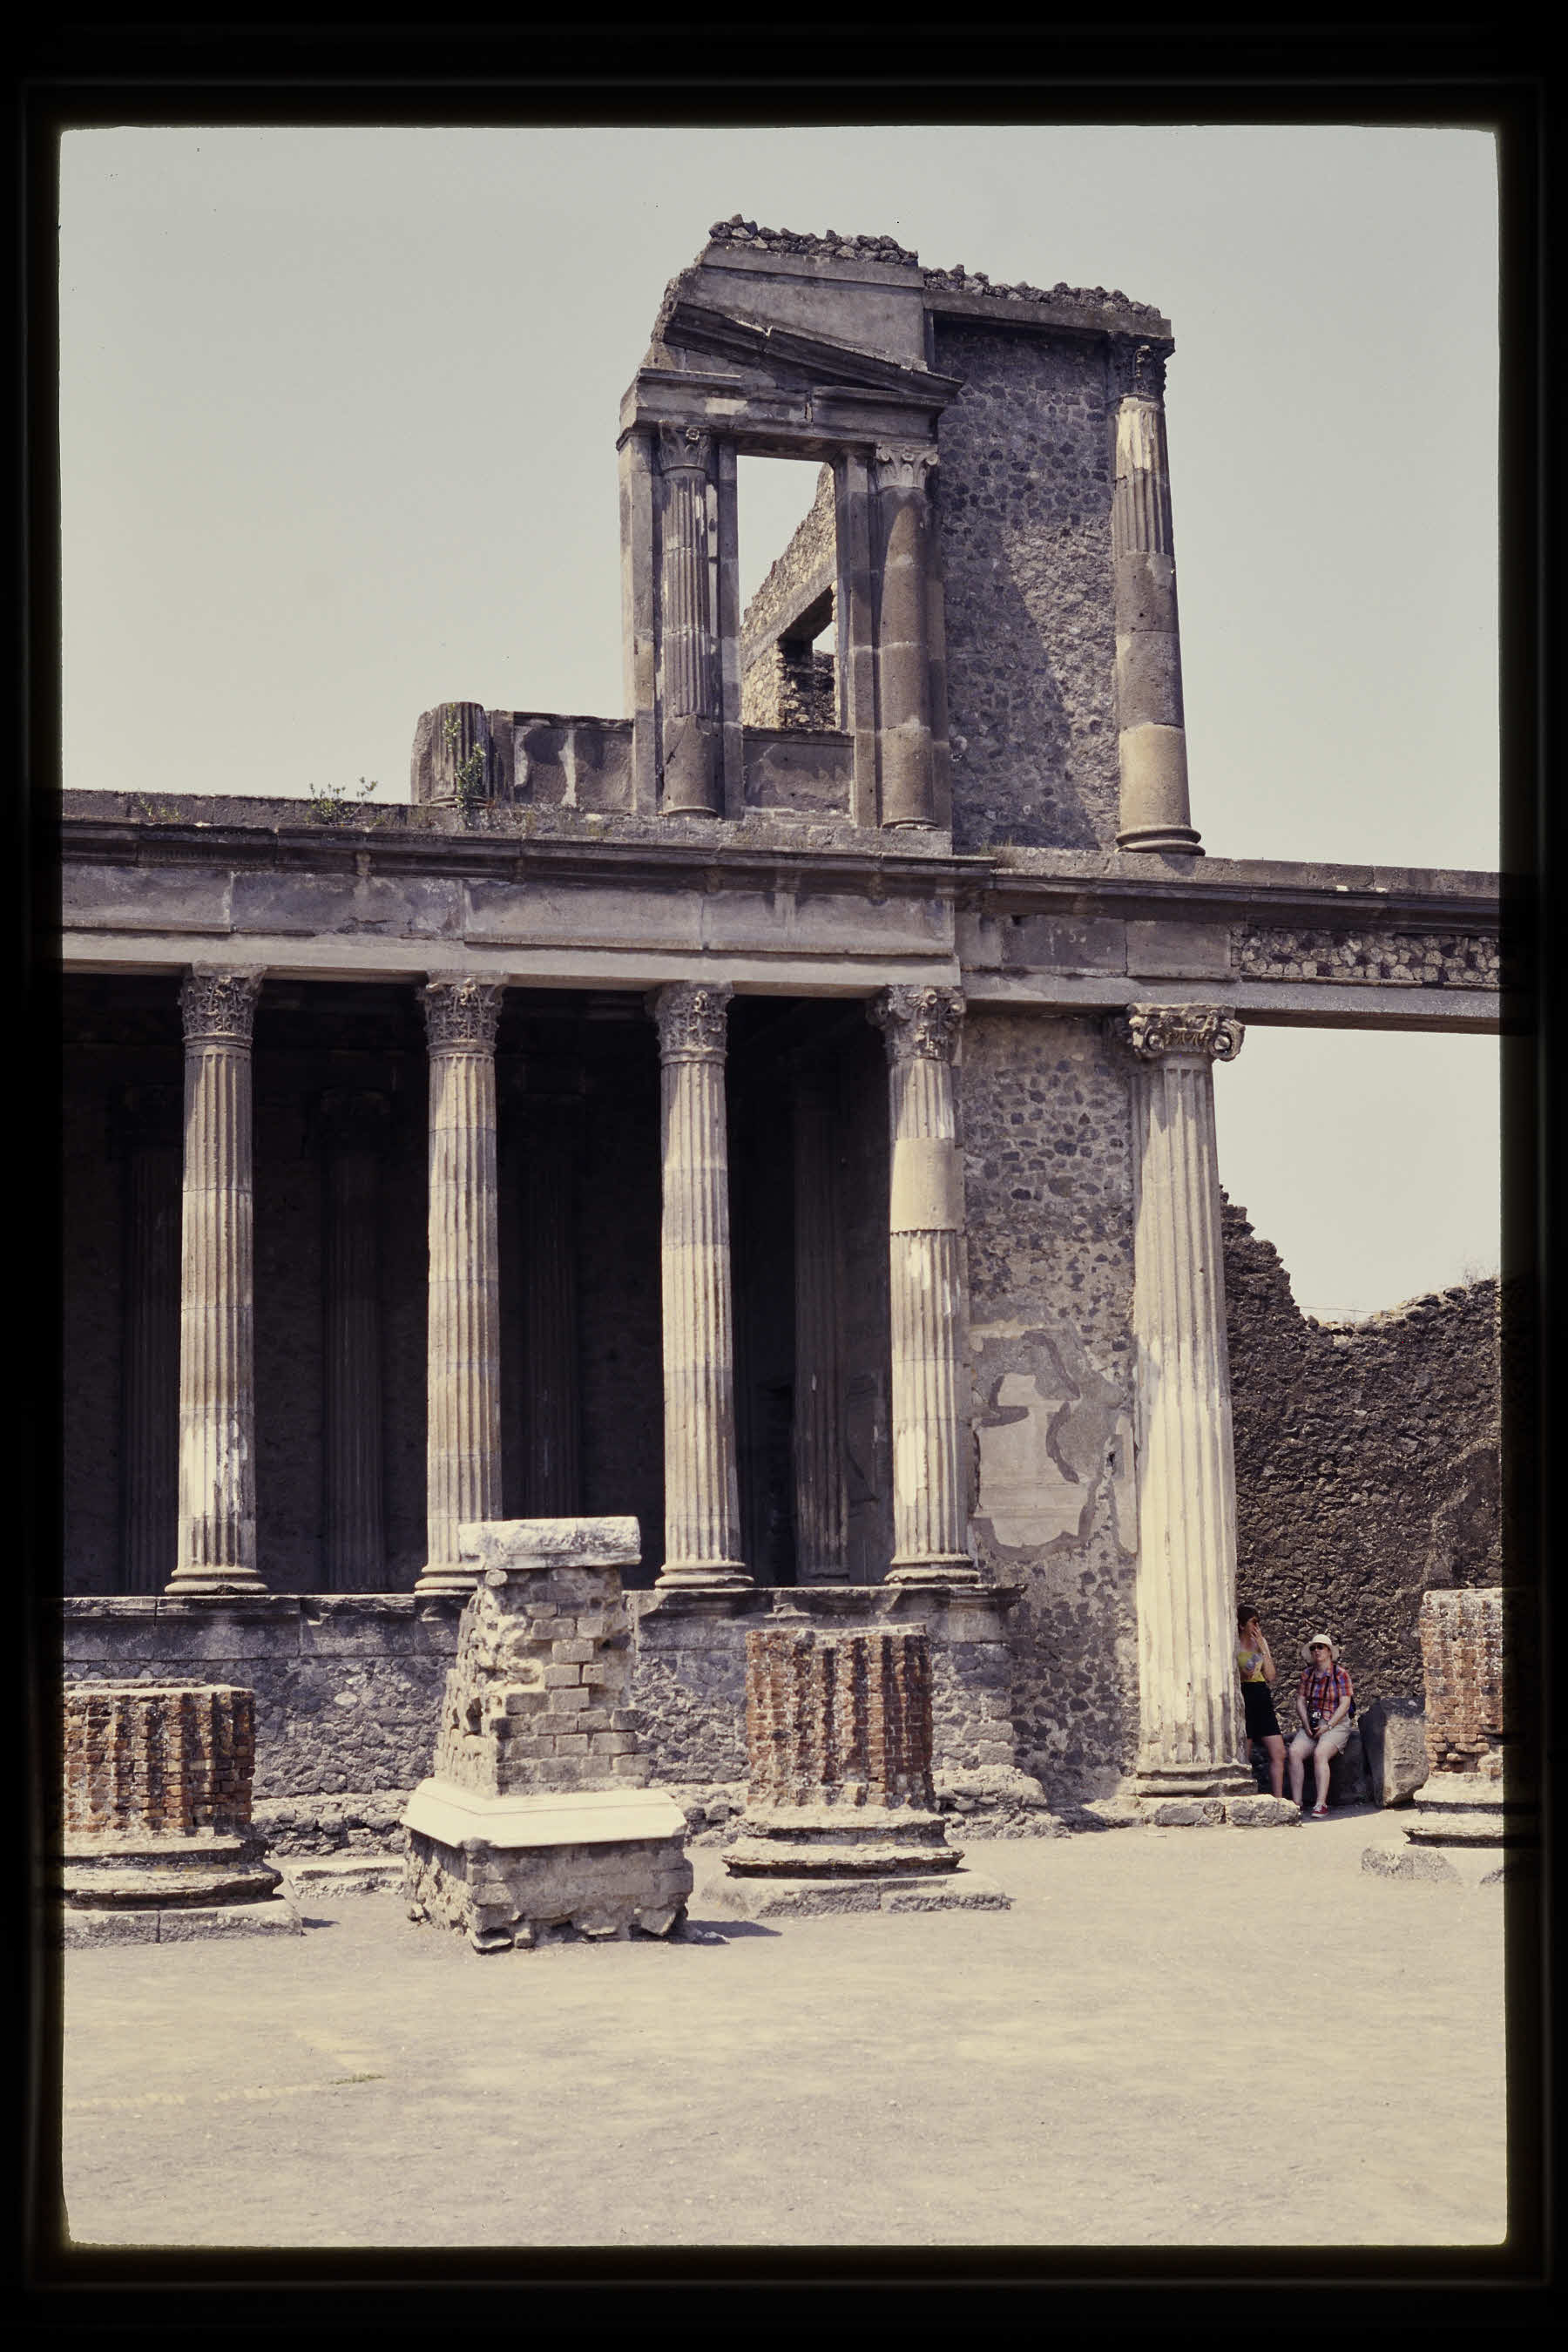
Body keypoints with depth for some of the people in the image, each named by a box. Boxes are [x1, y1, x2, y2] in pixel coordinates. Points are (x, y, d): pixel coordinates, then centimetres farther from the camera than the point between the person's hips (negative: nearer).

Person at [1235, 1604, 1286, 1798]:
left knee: (1279, 1753, -1)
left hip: (1263, 1702, 6)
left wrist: (1263, 1649, -1)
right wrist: (1241, 1675, -21)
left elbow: (1271, 1676, 8)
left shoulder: (1260, 1642, 15)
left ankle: (1278, 1799, 3)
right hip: (1244, 1701, -6)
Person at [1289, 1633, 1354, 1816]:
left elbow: (1344, 1704, -8)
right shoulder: (1307, 1674, 13)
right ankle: (1296, 1801, -21)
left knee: (1320, 1754, -31)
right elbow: (1300, 1701, 10)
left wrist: (1327, 1726, -16)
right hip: (1311, 1725, 5)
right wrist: (1306, 1724, -7)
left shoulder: (1340, 1673, -2)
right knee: (1294, 1751, -22)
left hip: (1336, 1725, -5)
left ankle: (1321, 1804, -31)